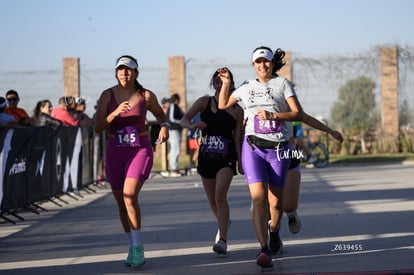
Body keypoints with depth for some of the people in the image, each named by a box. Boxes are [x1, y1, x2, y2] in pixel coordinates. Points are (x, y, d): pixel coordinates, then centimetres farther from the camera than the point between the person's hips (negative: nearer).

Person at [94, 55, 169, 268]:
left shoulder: (146, 96, -2)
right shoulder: (108, 95, -1)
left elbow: (160, 114, 19)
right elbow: (98, 128, -6)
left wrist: (164, 126, -1)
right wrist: (115, 113, -20)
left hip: (140, 150, -3)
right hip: (115, 152, 3)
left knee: (130, 195, -21)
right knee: (121, 202, 9)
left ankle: (137, 247, -12)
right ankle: (133, 247, 24)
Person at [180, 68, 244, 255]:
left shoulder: (237, 110, 1)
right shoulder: (204, 102, 1)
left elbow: (237, 139, 3)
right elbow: (183, 120, -8)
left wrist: (240, 162, -1)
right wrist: (192, 125, -30)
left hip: (227, 157, -2)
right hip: (206, 156, 2)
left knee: (220, 196, -21)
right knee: (212, 201, 11)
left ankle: (222, 240, -22)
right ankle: (223, 223, 43)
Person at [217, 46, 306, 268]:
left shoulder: (282, 83, 3)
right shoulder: (247, 87, 13)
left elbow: (298, 114, -6)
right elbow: (223, 105, 25)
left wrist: (272, 115, -18)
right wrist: (225, 83, 10)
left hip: (278, 149, -1)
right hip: (253, 147, 1)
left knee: (275, 202, 8)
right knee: (258, 198, -15)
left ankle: (274, 232, 39)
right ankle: (264, 250, -18)